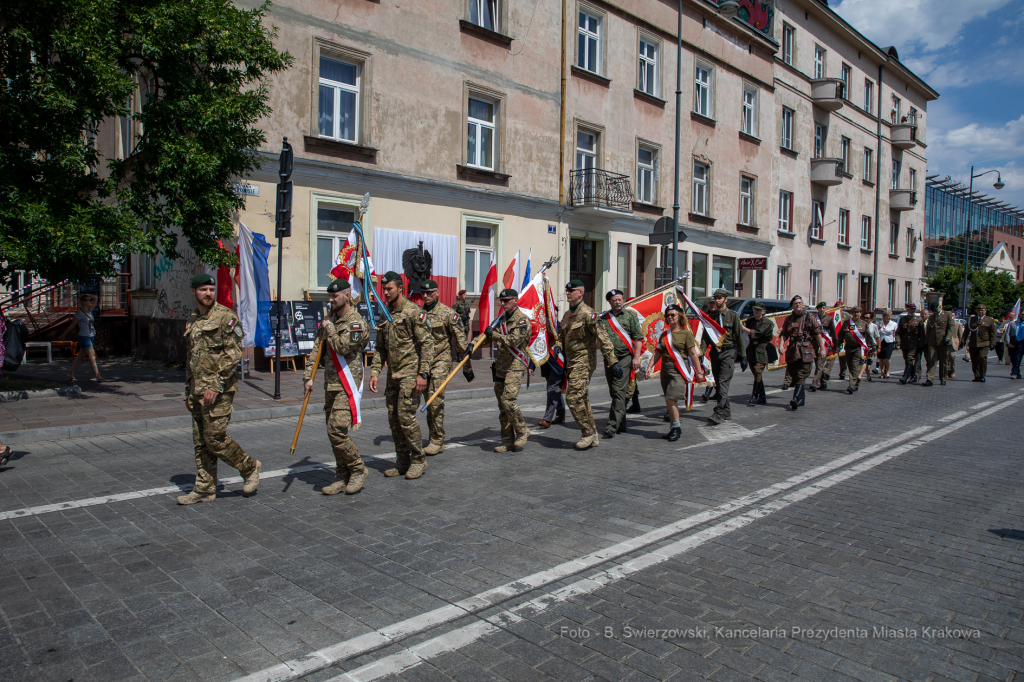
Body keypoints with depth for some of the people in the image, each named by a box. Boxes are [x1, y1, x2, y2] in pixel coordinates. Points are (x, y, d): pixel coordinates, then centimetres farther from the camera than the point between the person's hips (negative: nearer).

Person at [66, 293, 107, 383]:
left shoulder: (90, 310, 10)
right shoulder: (79, 313, -9)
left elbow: (95, 298, 17)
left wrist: (87, 295, 6)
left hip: (91, 336, 8)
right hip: (84, 337, -8)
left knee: (80, 356, 14)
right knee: (92, 356, -12)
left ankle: (70, 373, 24)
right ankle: (98, 377, -15)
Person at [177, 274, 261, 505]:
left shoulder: (226, 316, -8)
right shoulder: (192, 321, 17)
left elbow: (234, 354, -15)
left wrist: (216, 385, -19)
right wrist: (188, 391, 20)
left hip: (219, 389, -8)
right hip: (198, 390, 8)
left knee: (215, 437, -9)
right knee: (200, 442, 9)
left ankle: (250, 467, 11)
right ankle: (205, 489, 17)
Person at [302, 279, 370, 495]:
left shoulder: (356, 322, -10)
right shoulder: (329, 320, 14)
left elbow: (343, 347, -24)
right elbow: (316, 350, 14)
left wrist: (329, 328, -10)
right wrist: (308, 376, 5)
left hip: (347, 386, -8)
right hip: (330, 384, 8)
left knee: (337, 431, -14)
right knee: (333, 433, 10)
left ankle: (358, 470, 5)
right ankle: (342, 477, 20)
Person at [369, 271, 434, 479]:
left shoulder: (414, 312, -9)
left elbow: (427, 344, -13)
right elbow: (380, 348, 18)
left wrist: (423, 374, -19)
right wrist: (375, 372, 7)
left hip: (410, 373, -7)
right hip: (393, 374, 8)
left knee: (406, 415, -10)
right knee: (393, 418, 9)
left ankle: (418, 460, 6)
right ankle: (402, 461, 21)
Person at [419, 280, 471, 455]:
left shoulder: (448, 313, -6)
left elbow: (461, 340, -4)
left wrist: (467, 366, -4)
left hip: (440, 362, -5)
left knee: (436, 401, -11)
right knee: (429, 401, 9)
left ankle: (437, 441, -3)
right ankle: (434, 438, 20)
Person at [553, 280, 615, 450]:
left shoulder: (587, 314, -14)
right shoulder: (567, 315, 13)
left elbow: (603, 338, -18)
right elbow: (561, 335, 24)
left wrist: (612, 362, -22)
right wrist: (558, 345, 0)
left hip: (583, 362, -9)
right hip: (571, 362, 9)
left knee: (573, 398, -13)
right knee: (582, 399, 12)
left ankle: (588, 433, 2)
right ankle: (593, 437, 21)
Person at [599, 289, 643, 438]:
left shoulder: (630, 315, 3)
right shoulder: (604, 318, 10)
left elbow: (638, 337, -1)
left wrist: (636, 357, -9)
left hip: (625, 358, -5)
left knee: (619, 392, -13)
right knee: (614, 393, 11)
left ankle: (612, 426, -15)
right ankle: (621, 424, 22)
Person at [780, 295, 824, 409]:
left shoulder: (810, 318, 3)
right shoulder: (789, 319, 15)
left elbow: (817, 333, -1)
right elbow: (784, 334, 11)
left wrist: (822, 348, -6)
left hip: (806, 351, -5)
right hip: (792, 351, 5)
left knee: (801, 376, -13)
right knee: (793, 375, 10)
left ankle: (796, 399, -23)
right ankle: (802, 398, 24)